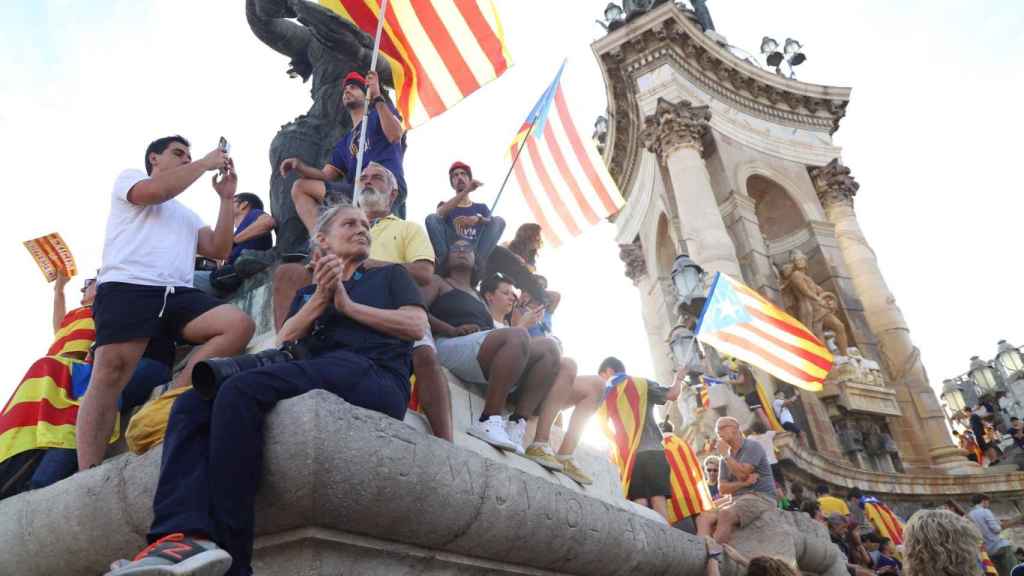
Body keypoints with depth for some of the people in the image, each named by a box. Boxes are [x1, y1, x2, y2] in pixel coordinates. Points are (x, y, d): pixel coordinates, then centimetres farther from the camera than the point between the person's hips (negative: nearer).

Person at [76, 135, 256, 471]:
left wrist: (226, 198, 17)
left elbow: (219, 250, 19)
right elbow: (154, 192, -5)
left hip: (178, 294, 5)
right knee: (108, 378, -19)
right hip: (126, 288, -5)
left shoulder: (187, 215, 35)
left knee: (240, 325, -20)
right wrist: (206, 163, 5)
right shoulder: (129, 178, 21)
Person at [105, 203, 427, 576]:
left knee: (242, 390, -30)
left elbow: (416, 325, 6)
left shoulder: (390, 275, 25)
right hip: (318, 379, 5)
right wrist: (320, 297, 1)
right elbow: (284, 342, 16)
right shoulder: (306, 292, 34)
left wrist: (349, 305, 4)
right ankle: (185, 536, -40)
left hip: (377, 377, -5)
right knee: (192, 403, -18)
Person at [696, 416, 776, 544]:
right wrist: (744, 483, -9)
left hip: (760, 497, -7)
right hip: (738, 499, 7)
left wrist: (724, 454, -7)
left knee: (725, 514, -33)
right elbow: (722, 488, 8)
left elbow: (742, 474, -16)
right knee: (704, 518, -16)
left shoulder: (752, 446, -2)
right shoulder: (727, 457, 18)